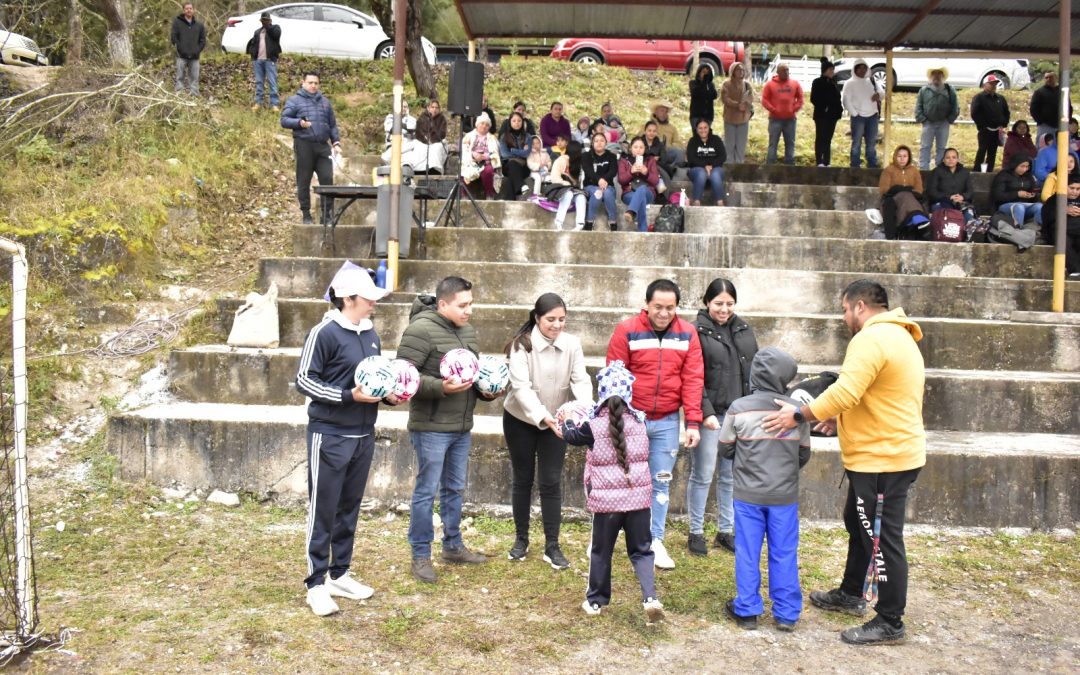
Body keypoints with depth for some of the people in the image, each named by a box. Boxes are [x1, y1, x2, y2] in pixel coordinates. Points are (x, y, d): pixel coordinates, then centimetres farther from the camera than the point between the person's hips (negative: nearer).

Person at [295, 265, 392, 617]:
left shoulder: (370, 332, 9)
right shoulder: (325, 332, -13)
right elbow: (305, 380, -13)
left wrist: (387, 393, 0)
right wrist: (349, 396, -21)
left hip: (363, 435, 7)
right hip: (330, 436, -7)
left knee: (349, 509, 15)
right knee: (323, 511, 2)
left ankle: (339, 575, 28)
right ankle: (316, 584, 13)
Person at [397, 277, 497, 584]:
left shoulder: (467, 331, 10)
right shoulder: (421, 330, -16)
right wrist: (441, 387, -28)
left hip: (462, 428, 8)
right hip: (431, 428, -8)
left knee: (454, 489, 19)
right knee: (426, 492, 3)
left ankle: (453, 546, 34)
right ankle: (421, 556, 16)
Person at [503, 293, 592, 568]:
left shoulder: (572, 344, -12)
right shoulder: (522, 345, -20)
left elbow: (581, 381, -16)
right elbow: (521, 387, -28)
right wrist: (544, 417, -41)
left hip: (556, 422, 2)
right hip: (521, 420, -2)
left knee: (551, 482, 1)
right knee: (523, 479, 10)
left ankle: (552, 546, 10)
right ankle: (521, 539, 26)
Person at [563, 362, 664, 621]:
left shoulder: (594, 426, -10)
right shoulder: (640, 421, -2)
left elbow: (572, 435, 11)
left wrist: (565, 422, 32)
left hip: (605, 500, -2)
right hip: (638, 498, 2)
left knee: (601, 552, 14)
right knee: (641, 551, 12)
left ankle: (595, 601, 27)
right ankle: (650, 597, -6)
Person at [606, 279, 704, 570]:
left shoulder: (687, 334, -1)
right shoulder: (627, 330, -8)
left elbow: (693, 379, -3)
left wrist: (693, 422, -8)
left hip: (667, 421, 2)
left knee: (661, 482, 10)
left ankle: (655, 540, 22)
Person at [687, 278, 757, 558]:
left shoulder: (744, 330, 12)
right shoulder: (697, 332, -5)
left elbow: (755, 369, 16)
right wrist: (706, 412, -18)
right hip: (711, 414, -5)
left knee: (731, 476, 13)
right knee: (702, 475, 1)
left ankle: (726, 531, 25)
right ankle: (696, 533, 14)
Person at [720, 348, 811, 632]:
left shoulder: (738, 409, -11)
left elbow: (725, 449, -1)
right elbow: (804, 455, 6)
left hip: (748, 494, -1)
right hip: (785, 495, 1)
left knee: (747, 554, 8)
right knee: (784, 554, 10)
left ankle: (747, 611, 15)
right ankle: (787, 614, 17)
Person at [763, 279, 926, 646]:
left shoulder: (872, 338, -19)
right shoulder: (898, 337, 15)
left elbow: (846, 391, -29)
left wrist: (800, 415, -19)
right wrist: (842, 419, 14)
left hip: (883, 458, -11)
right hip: (888, 451, 11)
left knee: (882, 539, -1)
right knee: (858, 524, 23)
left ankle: (890, 623, 10)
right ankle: (851, 594, 37)